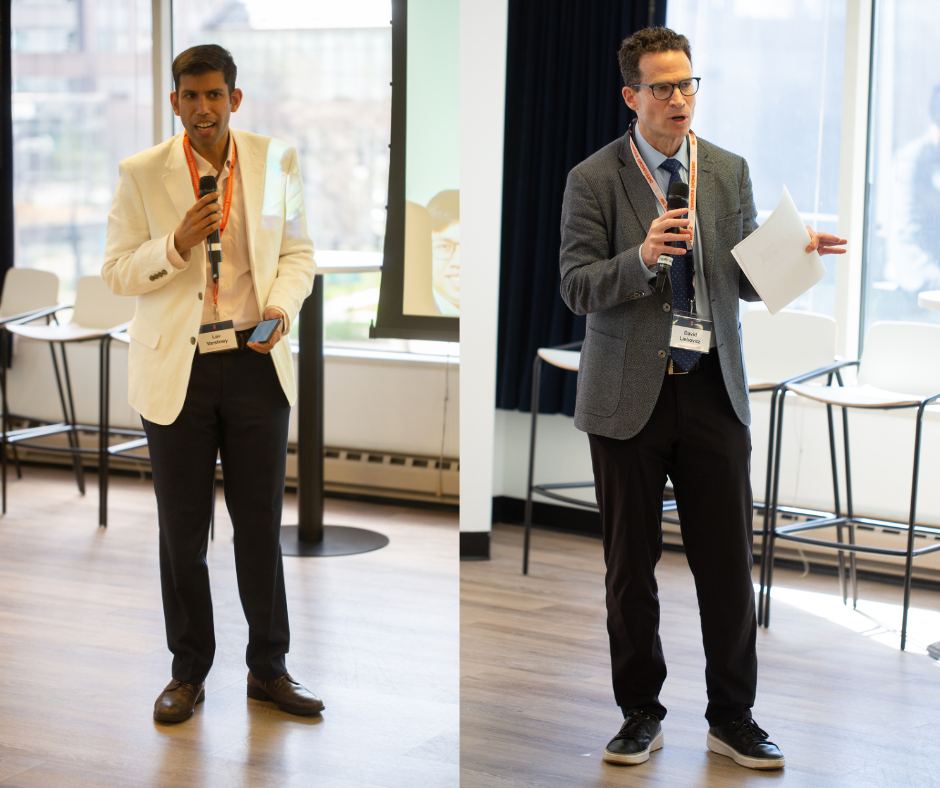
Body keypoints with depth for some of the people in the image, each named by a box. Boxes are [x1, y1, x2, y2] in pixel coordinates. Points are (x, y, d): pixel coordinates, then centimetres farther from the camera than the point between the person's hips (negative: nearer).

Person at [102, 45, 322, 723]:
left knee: (262, 523, 7)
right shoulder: (141, 174, -1)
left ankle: (269, 668, 20)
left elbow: (298, 254, 9)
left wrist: (282, 308, -10)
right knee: (182, 530, 6)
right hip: (176, 369, -1)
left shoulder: (276, 162, 4)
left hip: (256, 363, 1)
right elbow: (117, 272, 0)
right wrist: (177, 245, -18)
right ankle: (189, 672, 20)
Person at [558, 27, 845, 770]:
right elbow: (577, 288, -8)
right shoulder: (594, 179, -2)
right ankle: (641, 714, 21)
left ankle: (732, 717, 16)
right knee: (631, 564, 7)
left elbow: (747, 282, 10)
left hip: (712, 392, 2)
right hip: (629, 396, -2)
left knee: (728, 561, 3)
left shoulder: (730, 172, 8)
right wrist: (641, 256, -26)